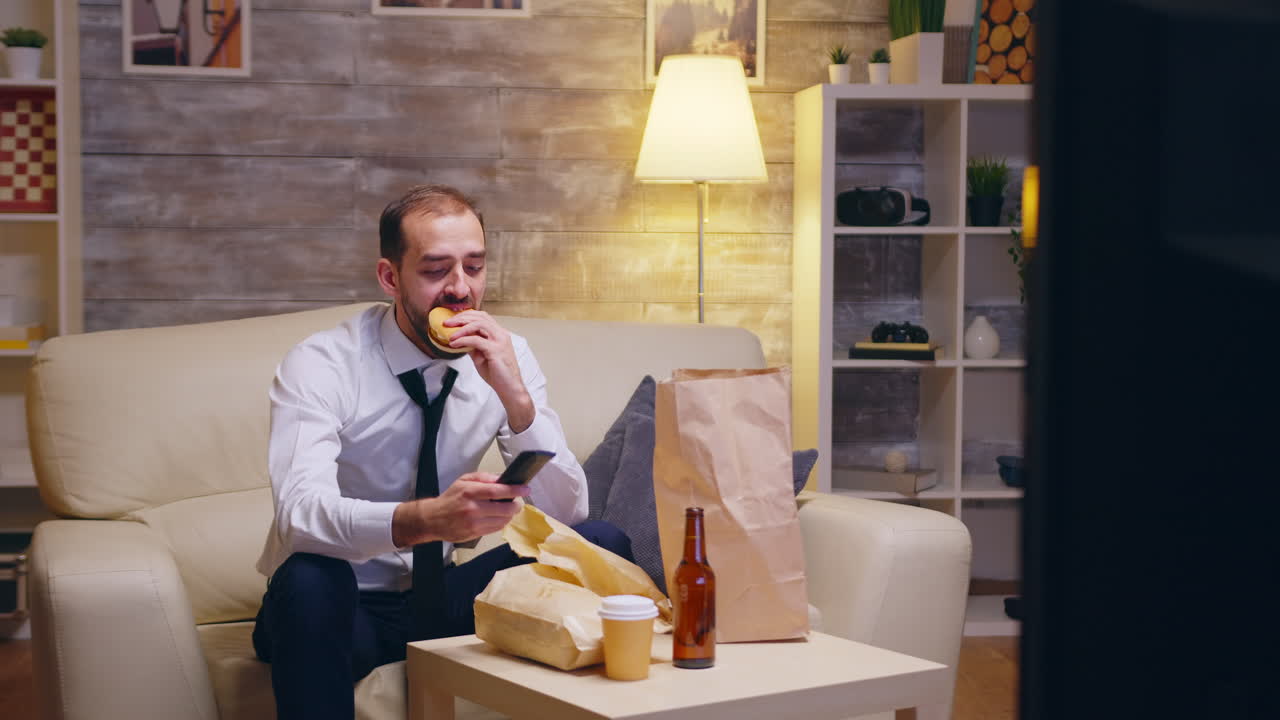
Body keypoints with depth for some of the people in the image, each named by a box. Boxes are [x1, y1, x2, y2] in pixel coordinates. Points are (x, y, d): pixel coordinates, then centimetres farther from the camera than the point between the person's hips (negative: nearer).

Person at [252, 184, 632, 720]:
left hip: (439, 595, 4)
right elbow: (301, 512, -34)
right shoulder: (320, 365, -18)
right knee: (309, 577, -38)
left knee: (603, 543, -16)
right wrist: (425, 519, -53)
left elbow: (564, 513, -10)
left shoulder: (505, 357, -5)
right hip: (342, 605, -4)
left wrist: (515, 396, -26)